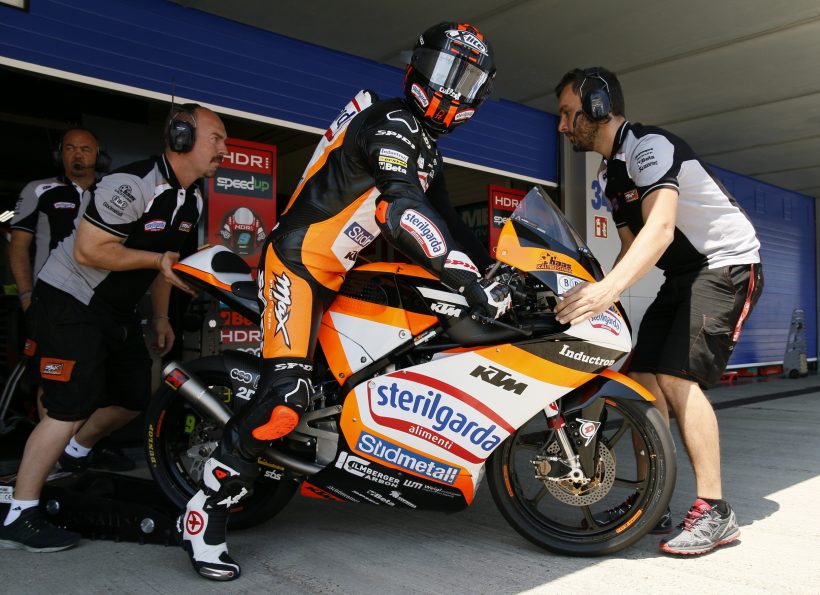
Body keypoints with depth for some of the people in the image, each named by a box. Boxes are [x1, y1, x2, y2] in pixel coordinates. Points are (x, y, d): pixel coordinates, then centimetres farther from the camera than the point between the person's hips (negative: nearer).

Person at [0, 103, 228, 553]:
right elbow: (87, 250, -26)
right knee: (71, 407, -12)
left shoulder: (192, 200, 5)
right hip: (71, 299, -9)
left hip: (117, 307, 9)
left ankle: (74, 452, 32)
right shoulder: (132, 184, -24)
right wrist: (156, 258, -22)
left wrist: (161, 317, 14)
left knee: (136, 397, 10)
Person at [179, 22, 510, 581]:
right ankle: (206, 512, -8)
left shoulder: (427, 148, 18)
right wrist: (471, 280, -33)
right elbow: (405, 213, -29)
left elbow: (445, 219, 21)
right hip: (300, 260, -10)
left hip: (343, 273, 11)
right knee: (287, 395, -20)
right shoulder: (392, 123, -14)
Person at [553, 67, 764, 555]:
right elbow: (631, 245, 13)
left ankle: (715, 511, -14)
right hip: (682, 276, 9)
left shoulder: (648, 145, -20)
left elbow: (661, 227, -37)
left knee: (677, 375, -22)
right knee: (643, 376, -1)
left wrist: (609, 287, -50)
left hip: (728, 265, -9)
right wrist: (600, 296, 0)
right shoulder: (610, 173, 10)